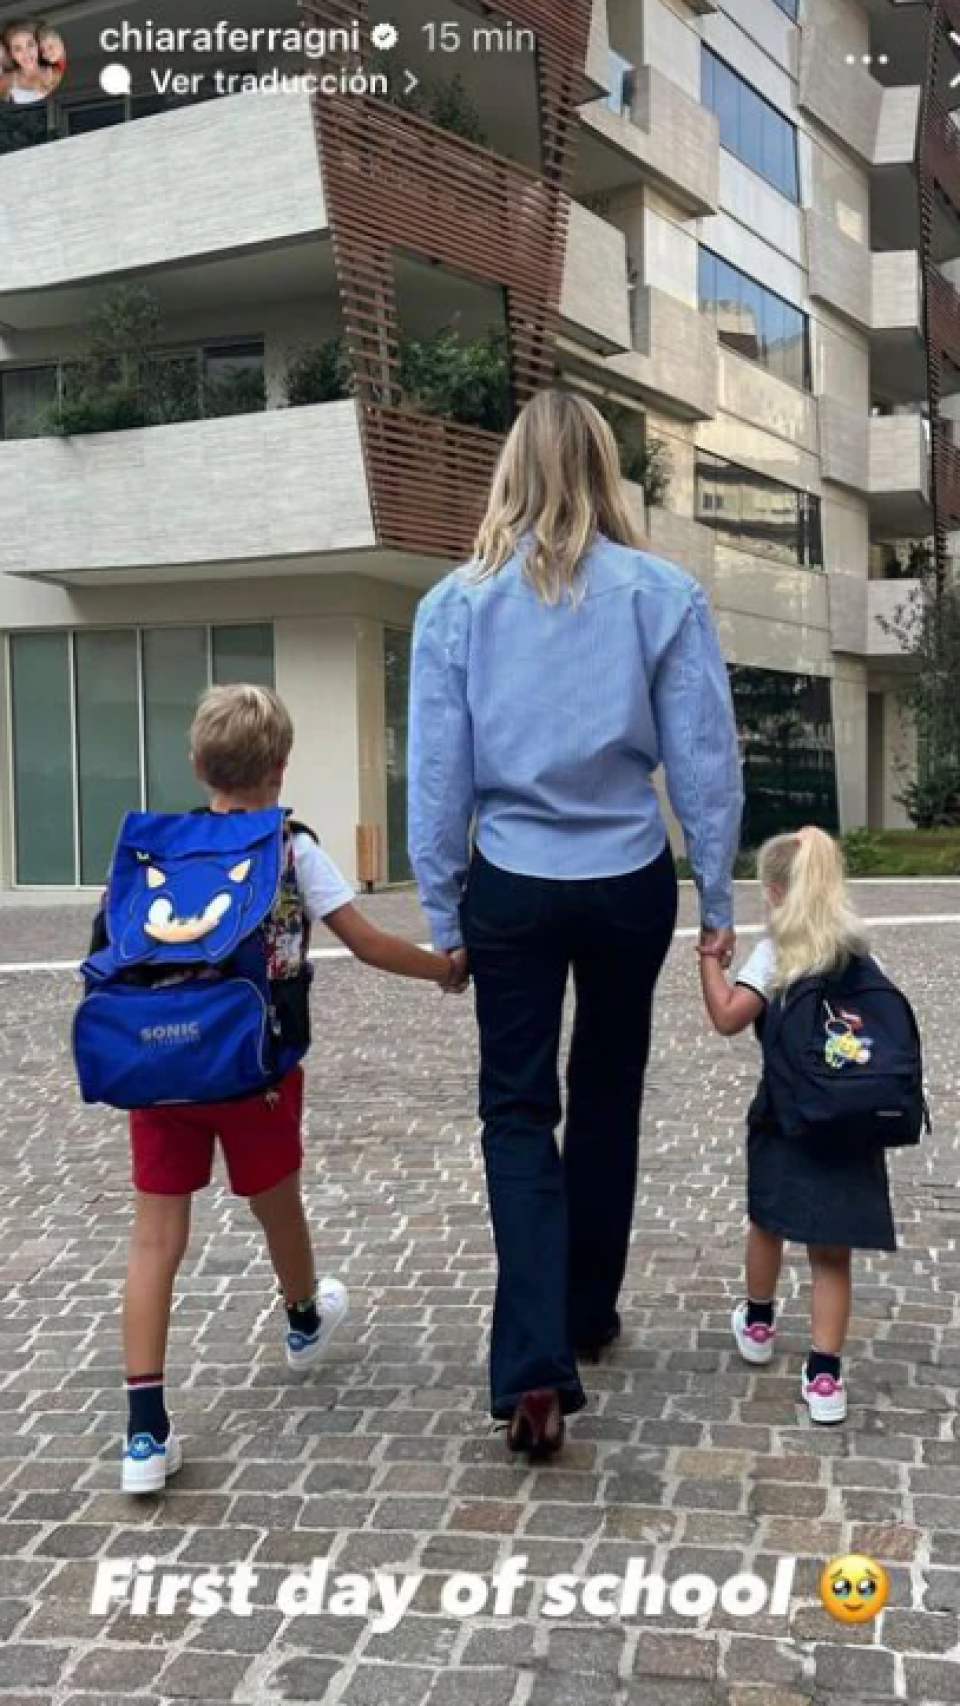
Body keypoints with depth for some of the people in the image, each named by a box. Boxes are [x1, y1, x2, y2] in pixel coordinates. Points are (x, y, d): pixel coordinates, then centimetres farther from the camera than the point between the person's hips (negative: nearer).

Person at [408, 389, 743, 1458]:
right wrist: (718, 900, 6)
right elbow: (705, 760, -4)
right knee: (607, 1095, 18)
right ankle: (589, 1312, 34)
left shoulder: (455, 605, -4)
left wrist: (443, 917, 6)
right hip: (628, 884, 1)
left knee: (518, 1111, 7)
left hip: (511, 889, 0)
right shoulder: (663, 594, -6)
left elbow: (436, 776, -3)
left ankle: (534, 1365, -6)